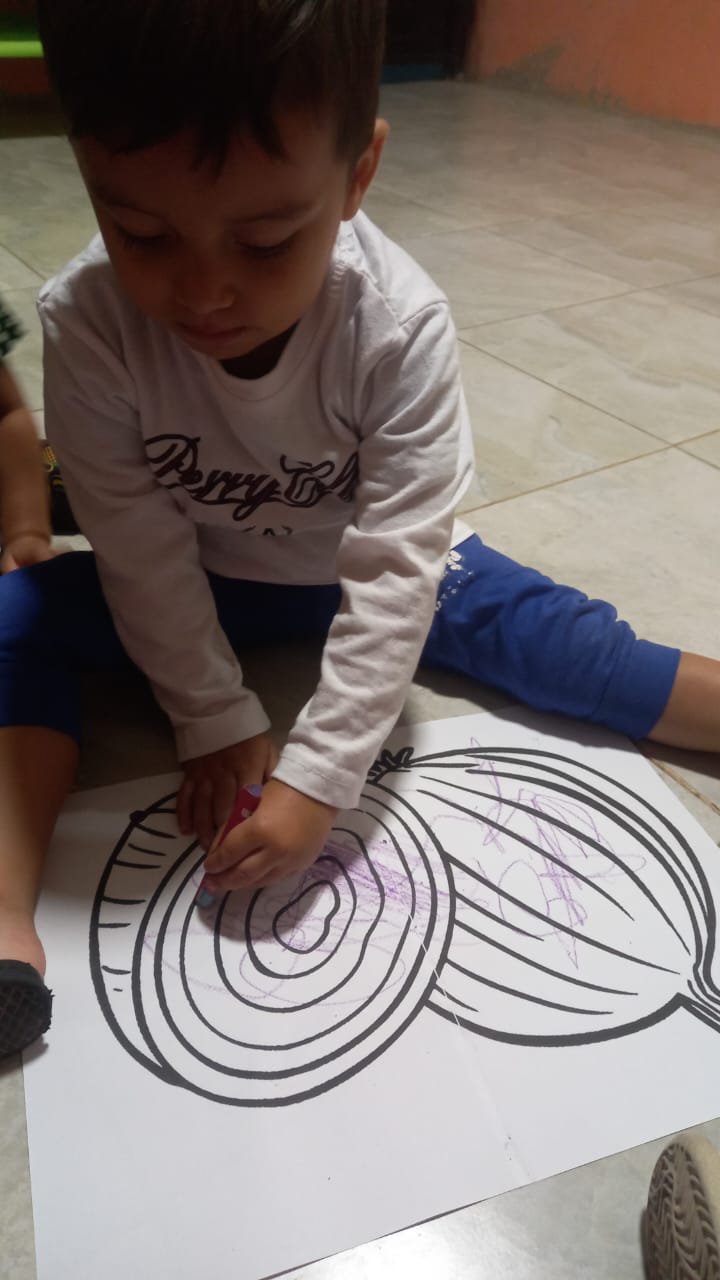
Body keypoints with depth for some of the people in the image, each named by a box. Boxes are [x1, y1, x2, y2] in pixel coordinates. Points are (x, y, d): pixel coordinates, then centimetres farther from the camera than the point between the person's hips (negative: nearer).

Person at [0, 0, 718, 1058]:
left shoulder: (401, 325, -29)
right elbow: (141, 550, -18)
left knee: (549, 638, -14)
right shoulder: (85, 323, -25)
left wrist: (318, 777, -32)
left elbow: (394, 569, -30)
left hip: (362, 576, -1)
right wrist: (216, 718, -16)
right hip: (198, 584, 2)